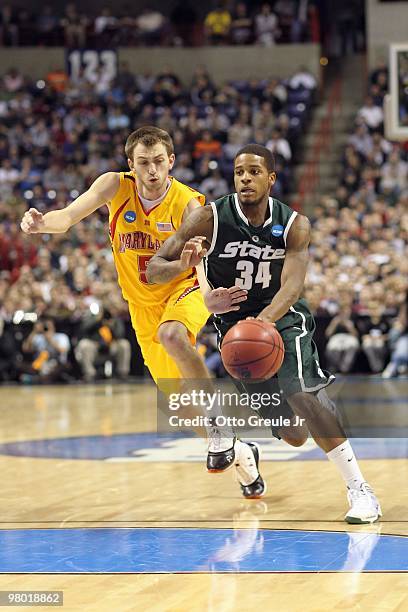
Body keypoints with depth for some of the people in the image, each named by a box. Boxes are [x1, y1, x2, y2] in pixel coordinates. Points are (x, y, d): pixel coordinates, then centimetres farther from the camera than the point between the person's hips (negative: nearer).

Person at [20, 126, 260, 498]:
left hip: (184, 289, -4)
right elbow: (68, 216, -21)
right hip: (143, 304, 4)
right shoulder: (116, 186, -13)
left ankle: (220, 428, -26)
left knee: (172, 334, -39)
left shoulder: (188, 204, -22)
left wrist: (213, 298, -53)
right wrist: (43, 223, -45)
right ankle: (238, 453, 31)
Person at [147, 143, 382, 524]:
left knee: (302, 395, -29)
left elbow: (292, 286, -26)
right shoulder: (210, 219, -15)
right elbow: (154, 269, -14)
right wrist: (183, 264, -38)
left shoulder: (294, 225, -13)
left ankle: (359, 489, -20)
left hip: (283, 317, -1)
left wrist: (263, 321, -47)